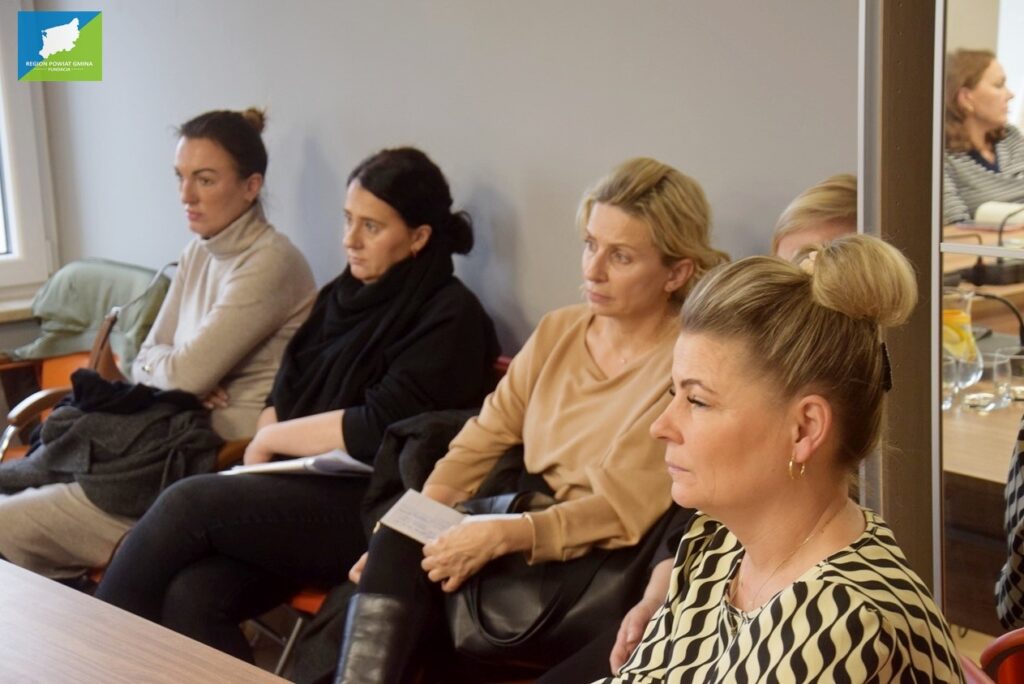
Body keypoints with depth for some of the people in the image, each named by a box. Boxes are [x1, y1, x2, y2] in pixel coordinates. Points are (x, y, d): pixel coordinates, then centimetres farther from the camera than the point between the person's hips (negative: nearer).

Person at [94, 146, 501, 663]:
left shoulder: (448, 315, -5)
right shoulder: (341, 296, 18)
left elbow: (379, 429, -14)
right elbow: (282, 398, 17)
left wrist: (271, 440, -3)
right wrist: (263, 452, -5)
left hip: (374, 513, -6)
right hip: (306, 494, 6)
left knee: (190, 502, -22)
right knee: (189, 597, -23)